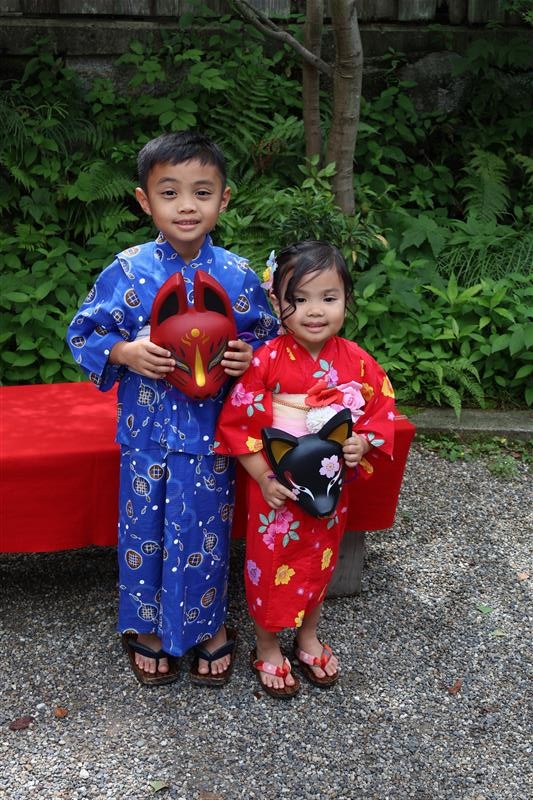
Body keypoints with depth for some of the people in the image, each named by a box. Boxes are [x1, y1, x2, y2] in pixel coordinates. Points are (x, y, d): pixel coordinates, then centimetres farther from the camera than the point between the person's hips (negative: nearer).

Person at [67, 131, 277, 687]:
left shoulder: (238, 276, -6)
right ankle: (147, 627, 34)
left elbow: (269, 339, 6)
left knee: (206, 531, 12)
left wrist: (249, 356, -16)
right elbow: (83, 334, 1)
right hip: (147, 431, 0)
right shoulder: (127, 271, -8)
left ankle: (209, 624, 35)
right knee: (144, 529, 12)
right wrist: (125, 353, -17)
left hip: (210, 432, 0)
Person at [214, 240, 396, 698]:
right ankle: (267, 650, 35)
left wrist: (363, 444, -17)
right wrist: (263, 477, -18)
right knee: (271, 567, 11)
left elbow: (383, 411, 3)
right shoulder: (266, 362, -20)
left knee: (320, 564, 21)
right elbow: (236, 421, -14)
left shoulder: (358, 363, -9)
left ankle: (308, 639, 46)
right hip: (276, 489, -3)